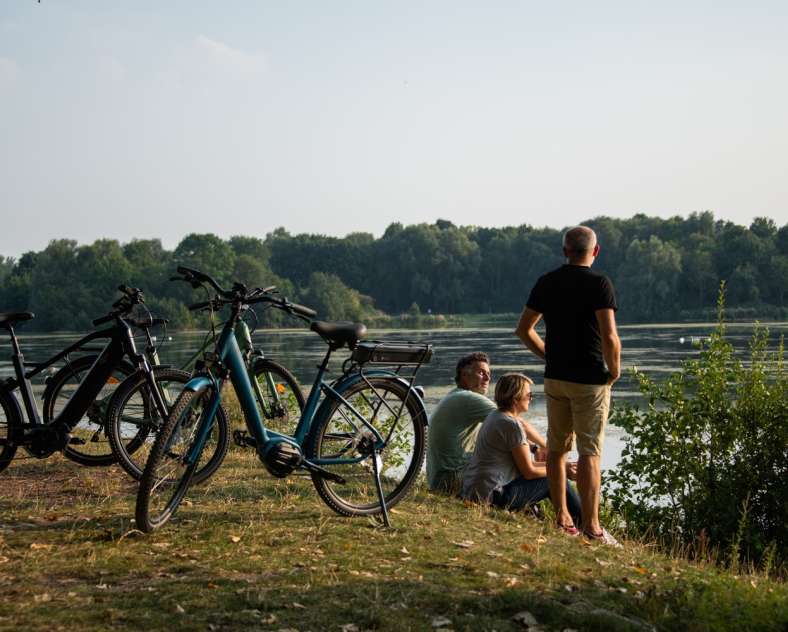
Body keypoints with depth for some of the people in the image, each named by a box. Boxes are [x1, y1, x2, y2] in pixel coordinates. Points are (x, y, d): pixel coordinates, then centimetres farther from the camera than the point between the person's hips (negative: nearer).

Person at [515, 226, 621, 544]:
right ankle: (591, 526, -3)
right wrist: (614, 369, -5)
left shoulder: (546, 282, 4)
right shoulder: (599, 283, -11)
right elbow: (609, 336, -21)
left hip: (555, 377, 5)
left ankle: (561, 517, 22)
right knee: (589, 452, -2)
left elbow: (523, 329, 9)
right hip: (590, 379, -5)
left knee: (556, 447, 15)